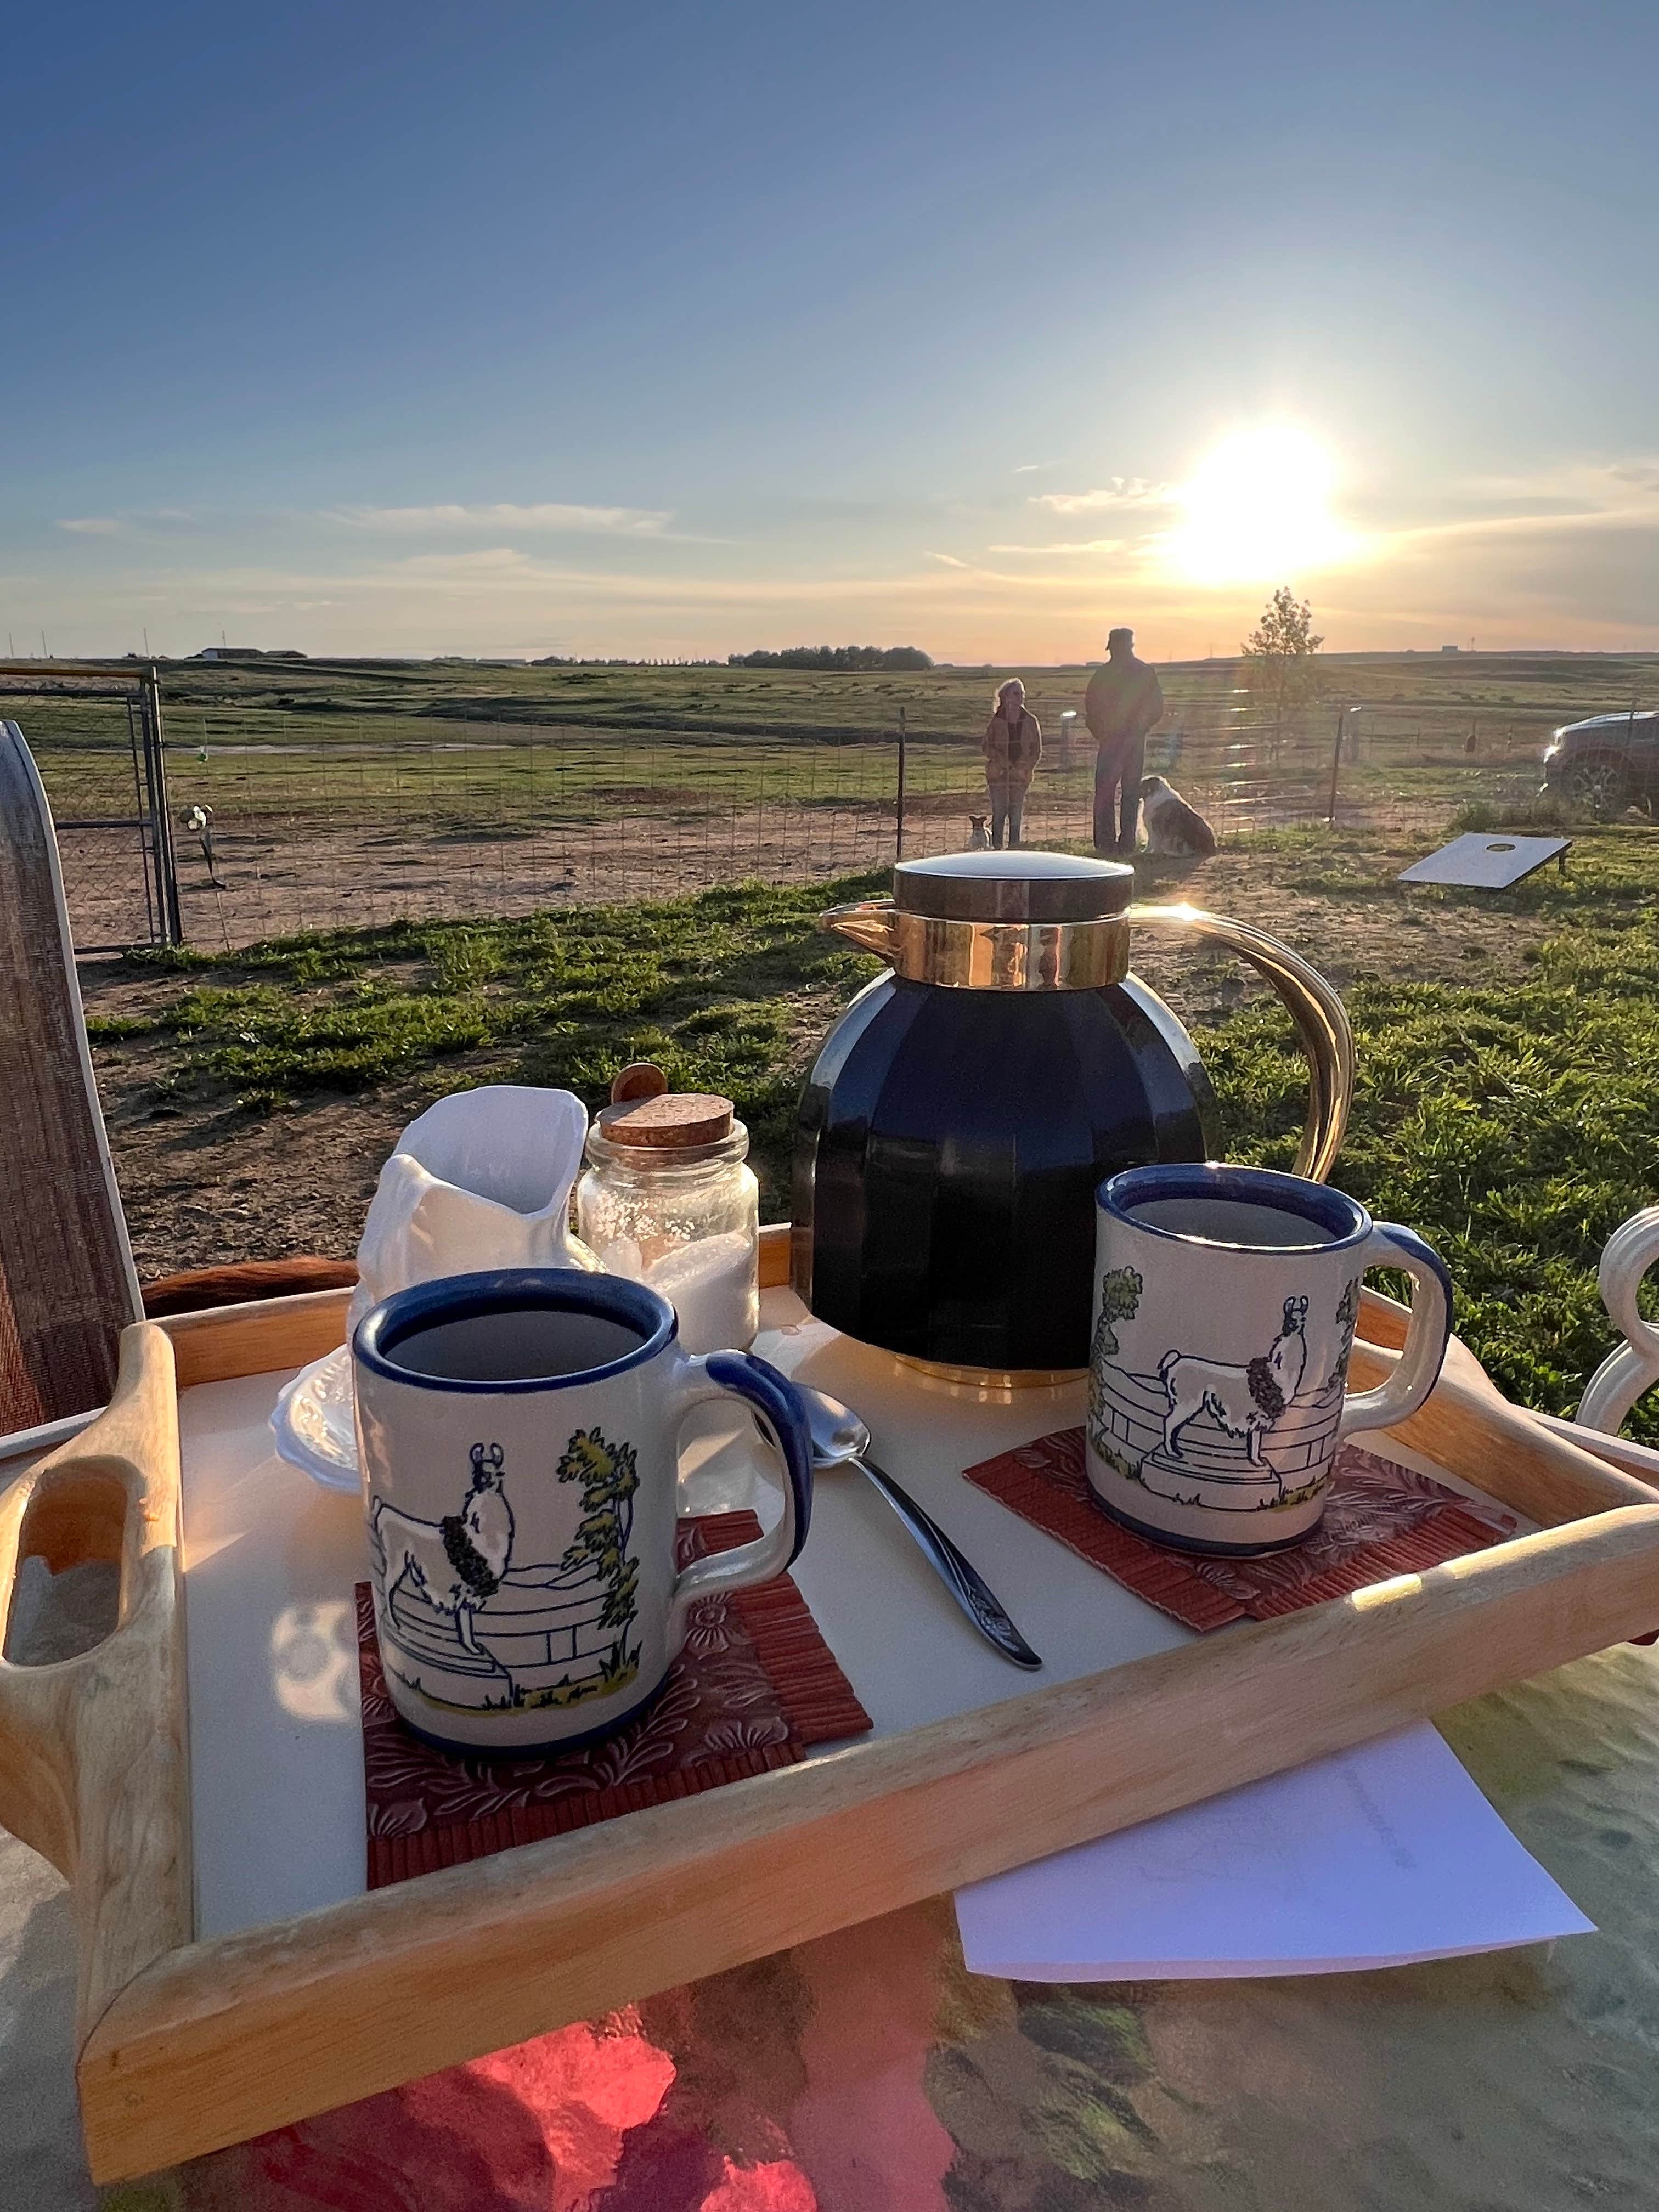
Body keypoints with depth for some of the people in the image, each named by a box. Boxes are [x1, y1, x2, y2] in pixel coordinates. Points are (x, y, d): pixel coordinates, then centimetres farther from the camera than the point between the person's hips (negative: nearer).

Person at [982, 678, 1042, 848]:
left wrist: (1022, 769, -7)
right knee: (999, 814, -4)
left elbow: (1036, 751, 7)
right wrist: (1005, 764, -12)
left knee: (1015, 816, 1)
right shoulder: (996, 721, 2)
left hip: (1021, 776, 1)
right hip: (998, 774, -1)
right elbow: (988, 748, 1)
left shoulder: (1031, 722, 5)